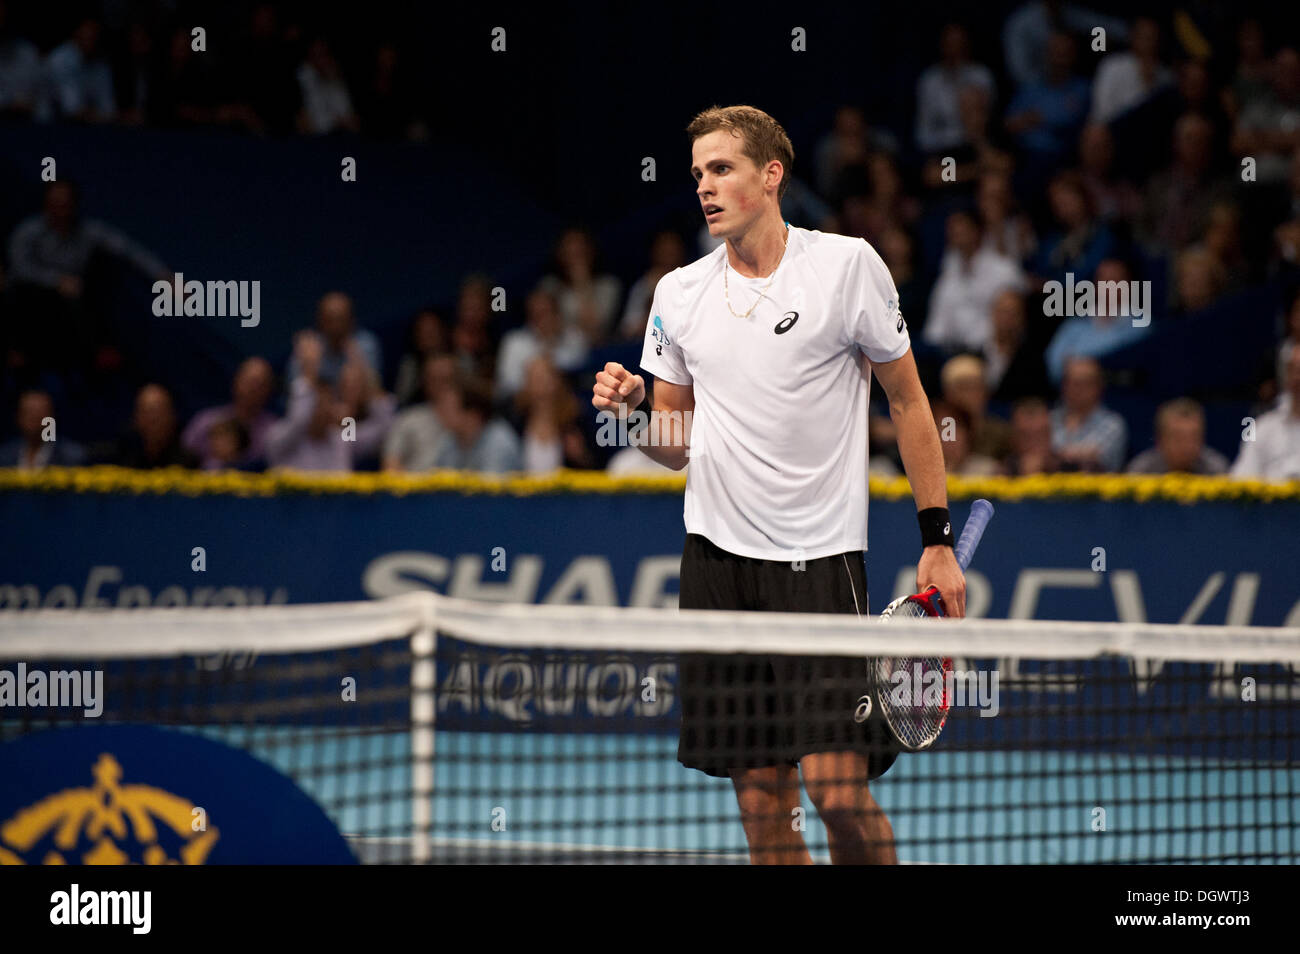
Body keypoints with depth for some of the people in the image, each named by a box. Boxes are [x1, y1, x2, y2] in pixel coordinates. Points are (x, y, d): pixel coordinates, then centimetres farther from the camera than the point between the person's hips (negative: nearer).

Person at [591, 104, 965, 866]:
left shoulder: (847, 265, -2)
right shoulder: (679, 293, 10)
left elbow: (909, 403, 4)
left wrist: (938, 540, 0)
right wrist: (634, 407, -6)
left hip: (822, 554, -4)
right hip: (719, 555, 4)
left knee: (839, 790, -13)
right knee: (761, 798, 3)